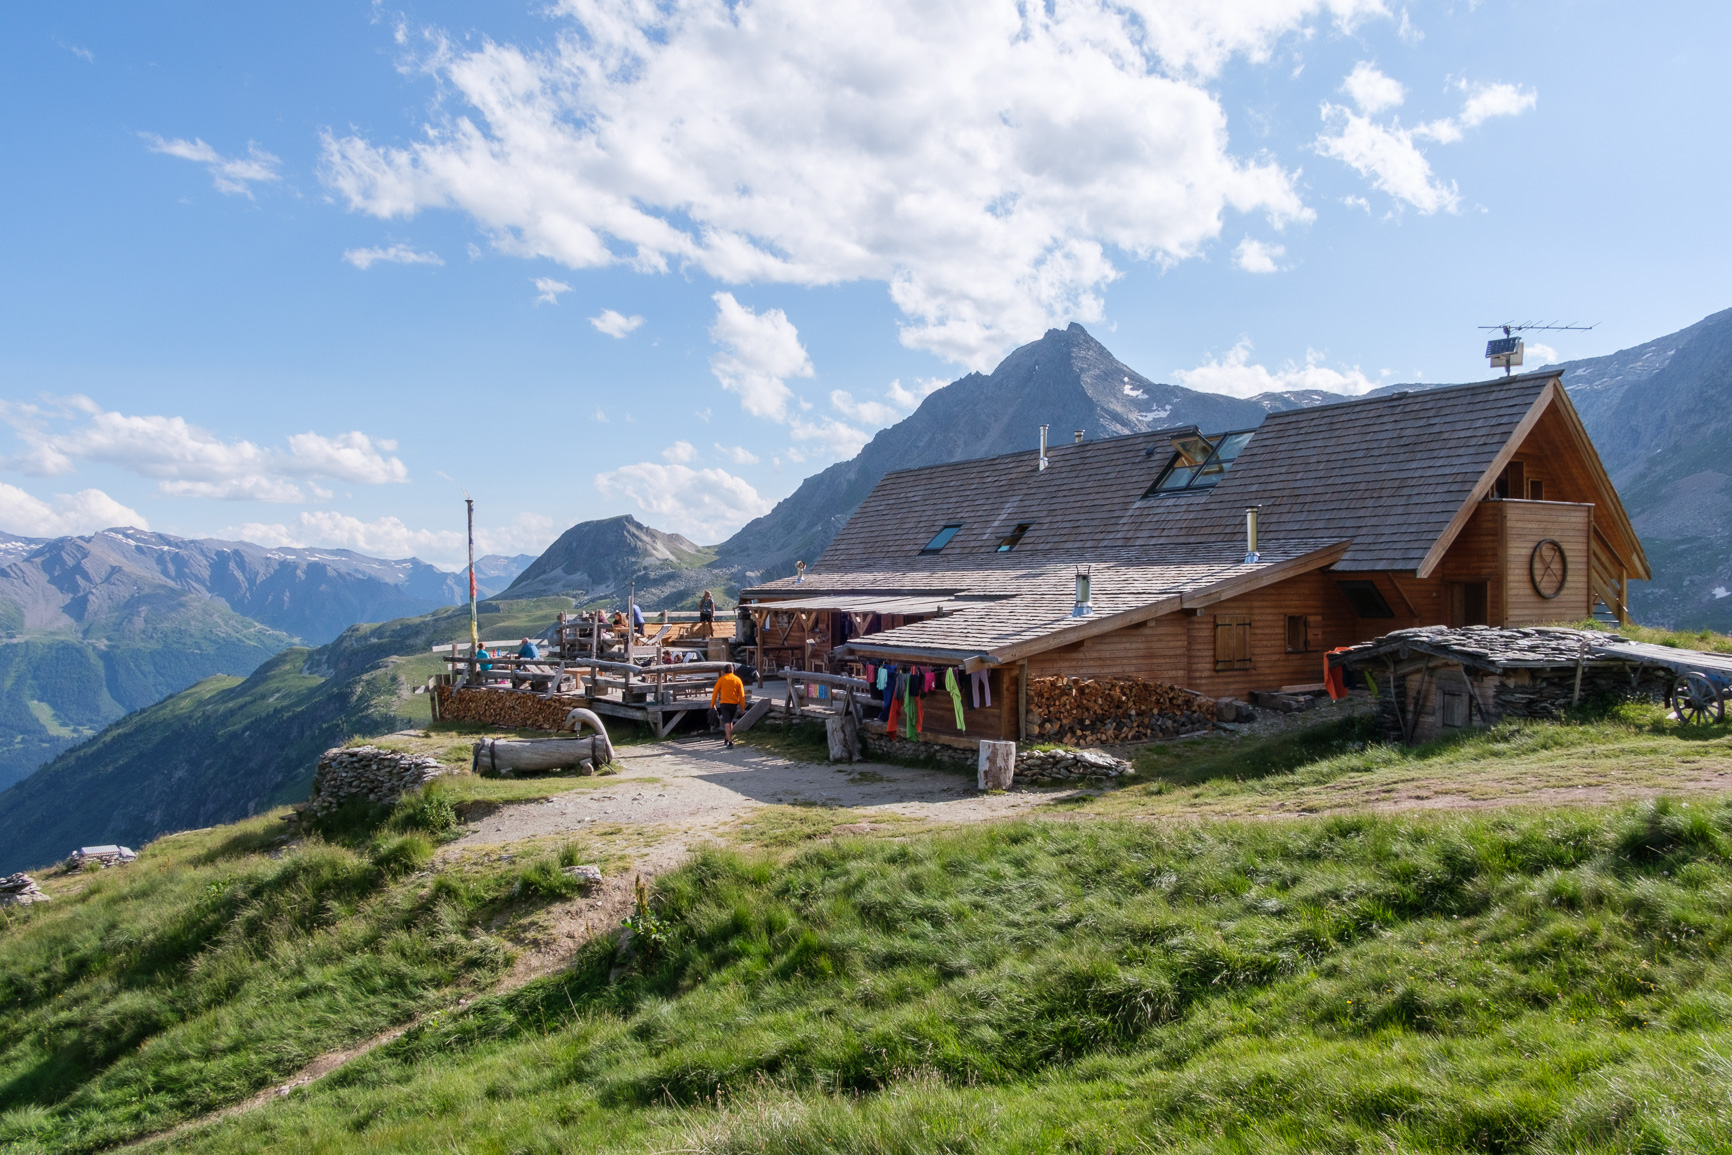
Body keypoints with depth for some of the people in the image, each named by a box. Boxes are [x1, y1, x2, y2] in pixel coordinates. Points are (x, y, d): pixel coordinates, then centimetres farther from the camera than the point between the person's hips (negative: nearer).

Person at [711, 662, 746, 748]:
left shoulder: (721, 679, -3)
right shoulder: (737, 680, 3)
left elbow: (715, 692, -2)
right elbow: (741, 694, 1)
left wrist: (712, 704, 7)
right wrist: (742, 707, 6)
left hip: (724, 703, -3)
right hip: (734, 704, 3)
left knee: (727, 723, -6)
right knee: (730, 722, 21)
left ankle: (730, 743, -14)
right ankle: (726, 740, 30)